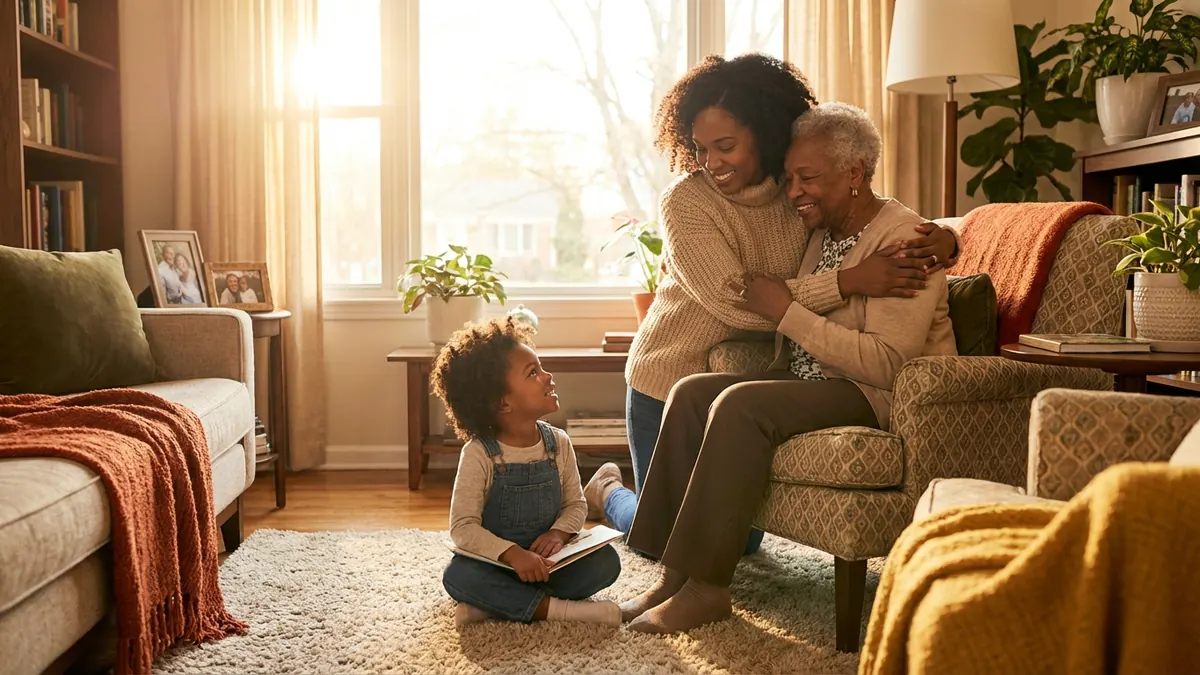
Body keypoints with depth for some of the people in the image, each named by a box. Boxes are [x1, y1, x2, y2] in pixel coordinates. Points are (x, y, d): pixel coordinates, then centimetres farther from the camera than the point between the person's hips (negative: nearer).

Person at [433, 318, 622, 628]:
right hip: (495, 562, -4)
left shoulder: (558, 443, -2)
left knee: (606, 561, -20)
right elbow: (463, 527, -18)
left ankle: (496, 604, -22)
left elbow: (576, 504, 5)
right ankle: (555, 608, -29)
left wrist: (558, 532, -19)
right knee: (457, 576, -32)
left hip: (546, 560, 4)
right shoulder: (479, 454, -15)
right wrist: (512, 553, -34)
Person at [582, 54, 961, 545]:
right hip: (672, 381, -4)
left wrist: (942, 240, -22)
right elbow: (734, 302, -30)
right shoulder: (684, 202, -20)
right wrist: (849, 281, -36)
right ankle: (608, 491, 40)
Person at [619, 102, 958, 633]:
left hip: (882, 398, -9)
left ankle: (707, 587, -19)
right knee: (692, 392, -9)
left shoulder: (903, 240, -14)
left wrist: (786, 311, -21)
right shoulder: (820, 234, 12)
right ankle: (675, 574, -10)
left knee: (742, 404, -28)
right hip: (814, 383, 9)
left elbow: (887, 363, -25)